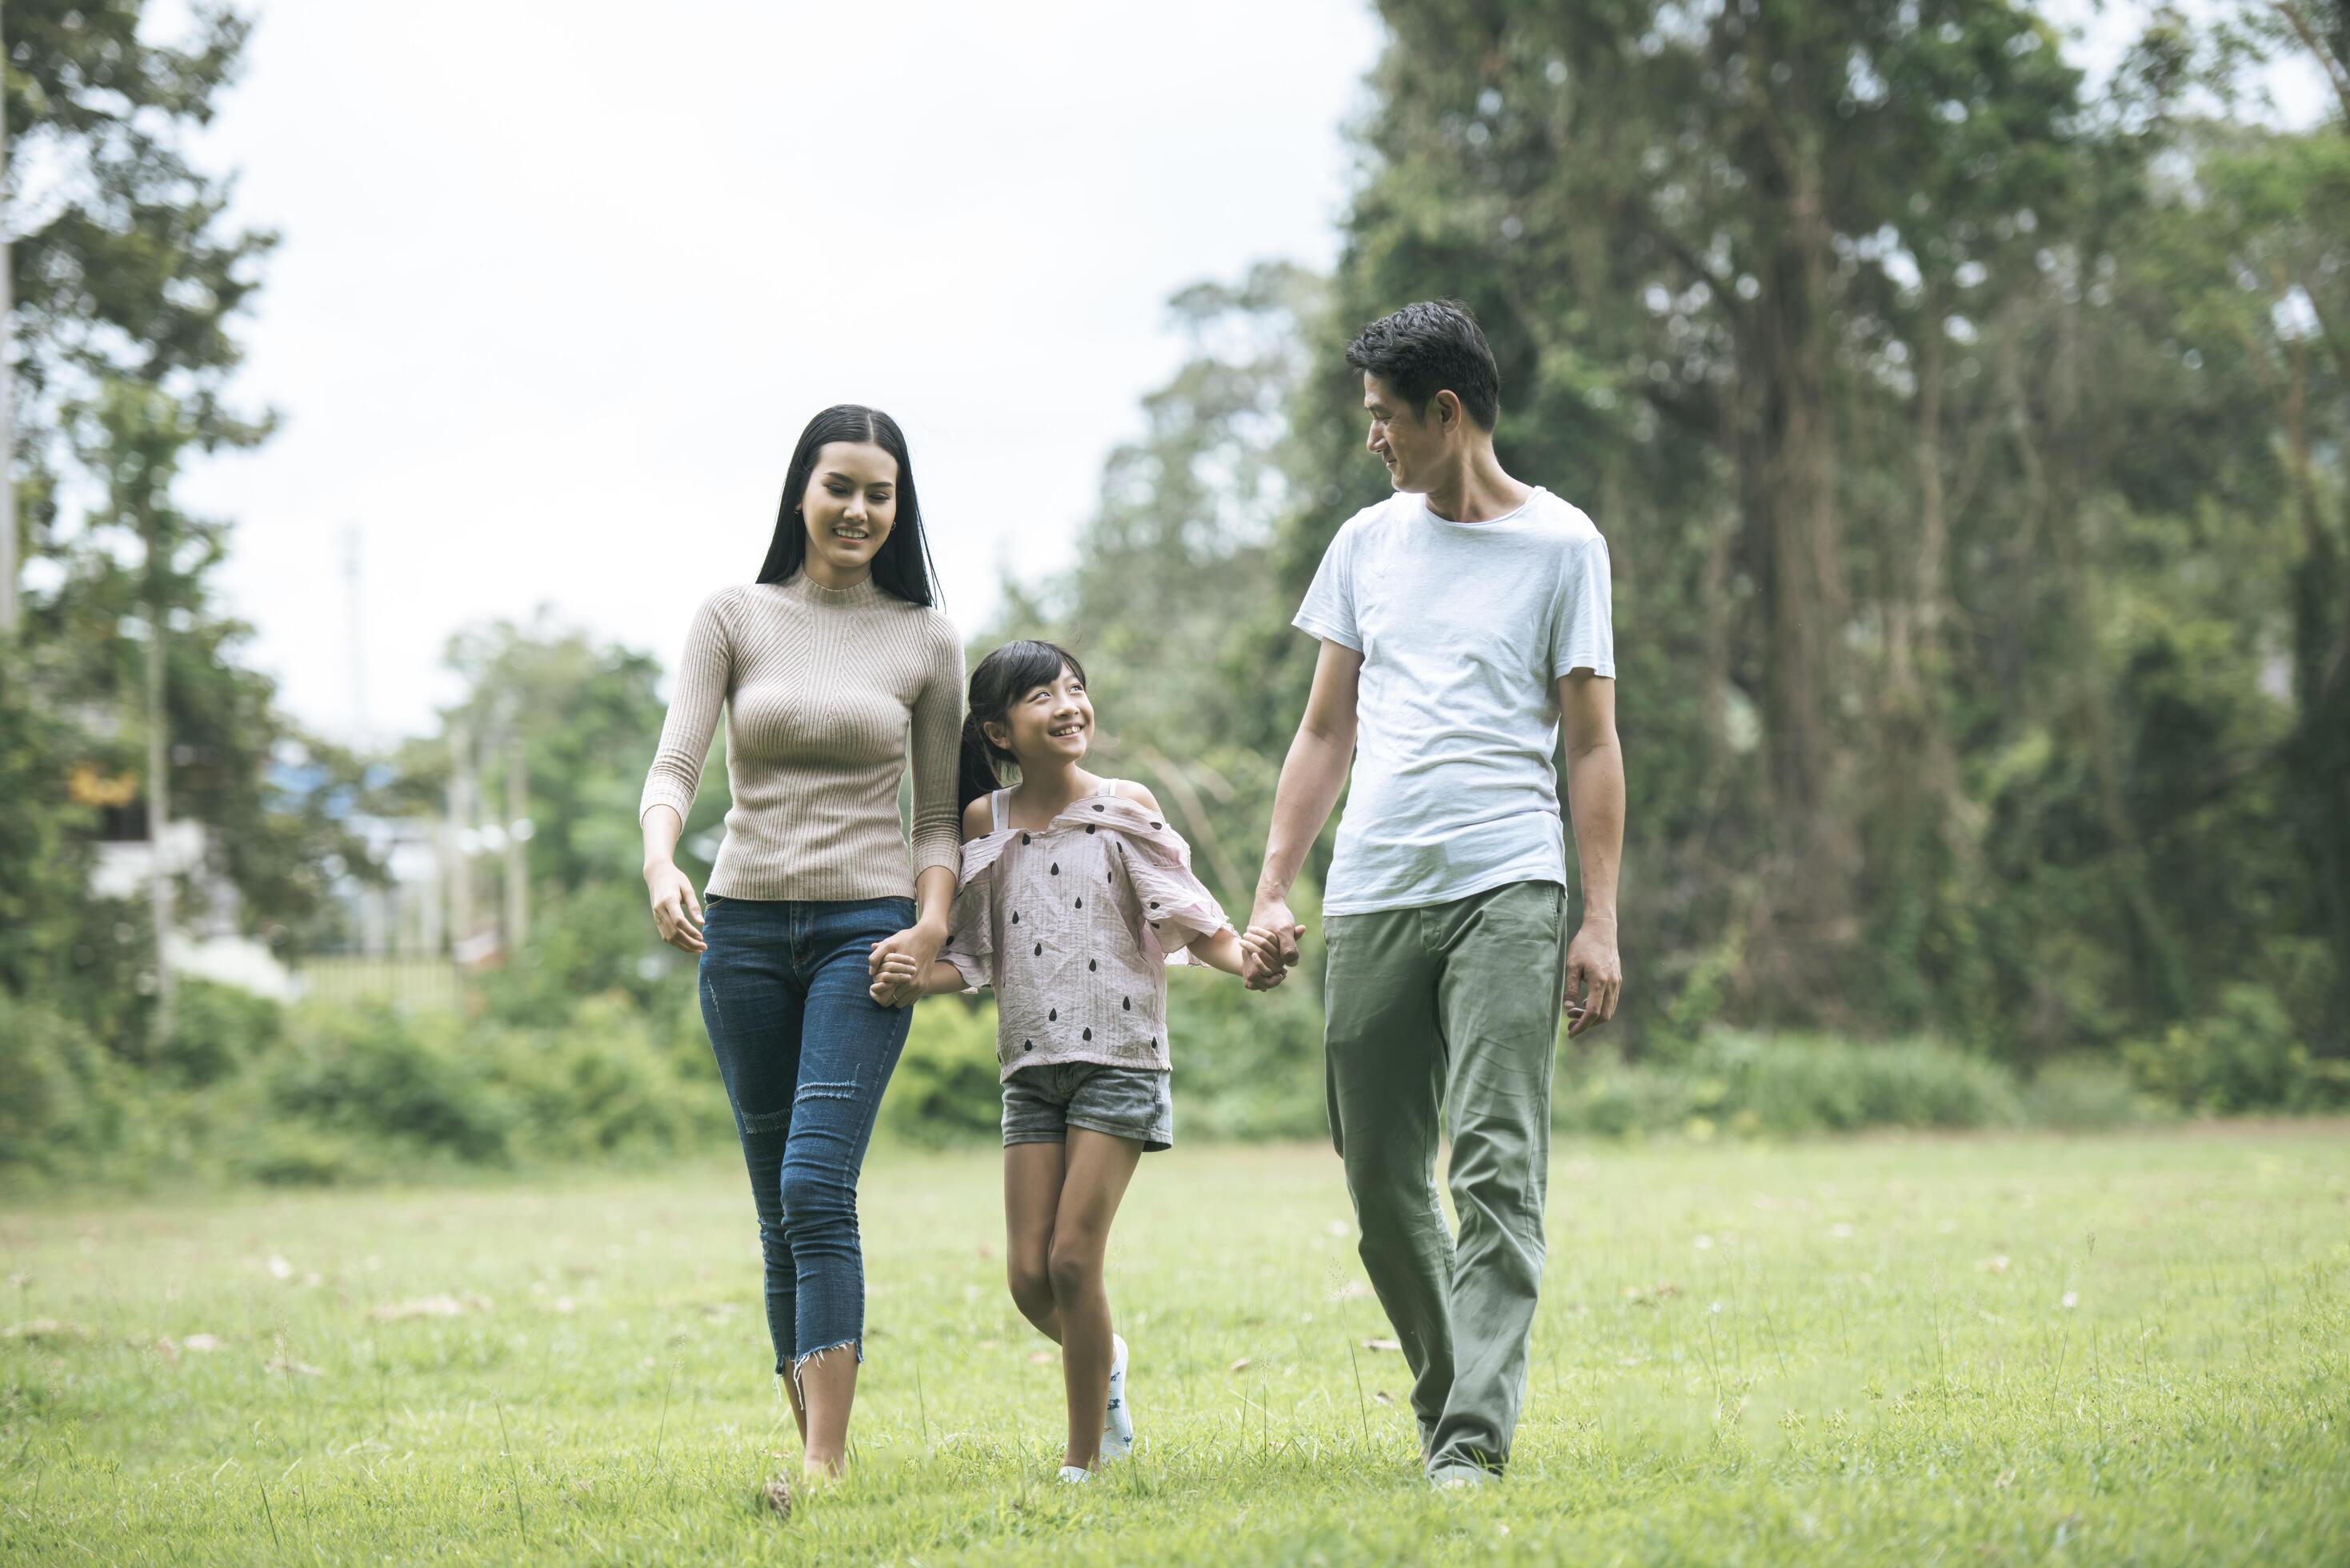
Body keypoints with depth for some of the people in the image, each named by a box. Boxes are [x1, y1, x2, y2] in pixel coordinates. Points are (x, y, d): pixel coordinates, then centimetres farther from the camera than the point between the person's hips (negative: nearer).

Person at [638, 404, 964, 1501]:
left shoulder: (925, 640, 5)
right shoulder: (734, 618, 4)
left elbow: (941, 812, 9)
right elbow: (674, 765, -6)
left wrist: (932, 925, -8)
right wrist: (661, 866, -25)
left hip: (865, 929, -2)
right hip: (743, 926, 2)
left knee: (817, 1188, -17)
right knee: (780, 1209, 7)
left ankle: (826, 1469, -20)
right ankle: (814, 1452, 15)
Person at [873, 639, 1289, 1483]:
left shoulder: (1124, 806, -3)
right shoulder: (984, 822, 5)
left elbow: (1190, 922, -5)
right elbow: (972, 958, 9)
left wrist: (1245, 955, -25)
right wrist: (911, 977, -11)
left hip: (1118, 1058, -3)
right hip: (1031, 1067, 3)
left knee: (1074, 1258, -10)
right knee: (1028, 1274, -1)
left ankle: (1083, 1462, 2)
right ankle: (1105, 1360, 33)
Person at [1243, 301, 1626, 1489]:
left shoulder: (1561, 545, 4)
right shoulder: (1368, 542, 16)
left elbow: (1591, 744, 3)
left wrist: (1601, 922, -4)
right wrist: (1271, 892, 11)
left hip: (1507, 889, -4)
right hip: (1370, 899, 5)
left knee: (1497, 1170, -13)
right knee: (1383, 1184, 5)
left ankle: (1474, 1446, -16)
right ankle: (1448, 1404, 21)